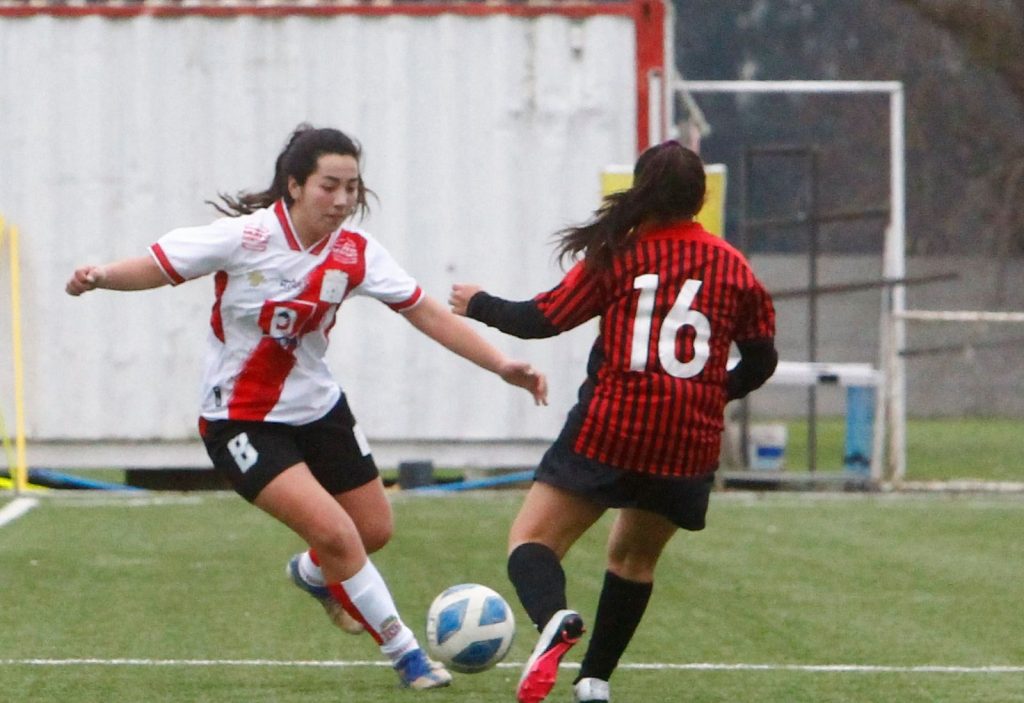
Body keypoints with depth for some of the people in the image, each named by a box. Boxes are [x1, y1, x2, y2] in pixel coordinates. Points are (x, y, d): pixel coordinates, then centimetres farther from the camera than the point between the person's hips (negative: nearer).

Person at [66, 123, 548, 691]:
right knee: (335, 533, -18)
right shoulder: (244, 238, -21)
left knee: (374, 530, 12)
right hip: (241, 423, -6)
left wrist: (499, 364, -10)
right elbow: (157, 266, -17)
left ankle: (312, 574, 47)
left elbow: (425, 311, -4)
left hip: (318, 408, 6)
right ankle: (406, 655, -1)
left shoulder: (355, 253, -8)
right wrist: (99, 277, -36)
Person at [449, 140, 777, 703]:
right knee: (634, 557, 24)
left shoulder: (617, 255, -1)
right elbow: (760, 361, 12)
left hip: (609, 431, -4)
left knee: (532, 540, -2)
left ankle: (553, 618, -33)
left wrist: (479, 306, 18)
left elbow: (543, 318, 1)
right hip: (690, 445, 4)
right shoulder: (733, 266, 8)